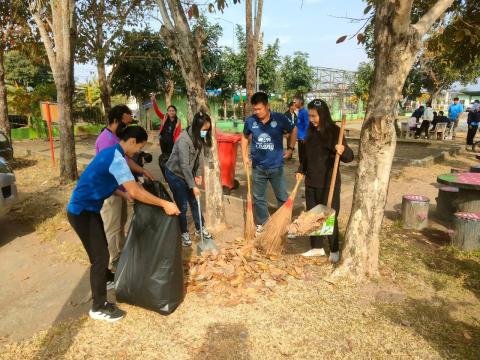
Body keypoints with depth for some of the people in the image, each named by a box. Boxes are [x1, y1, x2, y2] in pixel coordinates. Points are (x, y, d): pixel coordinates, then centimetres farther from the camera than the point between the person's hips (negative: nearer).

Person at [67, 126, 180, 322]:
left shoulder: (112, 152, 7)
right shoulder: (116, 158, -25)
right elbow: (135, 192, -31)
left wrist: (124, 195, 12)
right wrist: (164, 204, -26)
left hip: (87, 208, 10)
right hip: (82, 212, -10)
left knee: (101, 248, 25)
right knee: (100, 256, -3)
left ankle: (107, 279, 49)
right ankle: (99, 307, 11)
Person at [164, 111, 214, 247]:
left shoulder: (199, 138, -6)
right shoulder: (184, 140, -30)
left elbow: (200, 156, 2)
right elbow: (184, 165, -29)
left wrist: (198, 175, -5)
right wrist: (193, 186, -26)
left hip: (188, 173, 7)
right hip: (175, 174, -7)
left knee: (194, 202, 14)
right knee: (182, 205, 0)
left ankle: (199, 228, 30)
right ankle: (184, 233, 19)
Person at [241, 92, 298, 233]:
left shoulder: (279, 118, -12)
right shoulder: (250, 121, -7)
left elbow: (293, 131, 7)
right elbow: (245, 137, 12)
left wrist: (291, 148, 5)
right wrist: (245, 156, 7)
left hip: (276, 166, -1)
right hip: (258, 167, 1)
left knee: (283, 197, 10)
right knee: (258, 198, 12)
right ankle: (261, 224, 30)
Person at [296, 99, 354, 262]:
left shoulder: (334, 131, -13)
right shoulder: (310, 131, 7)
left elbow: (349, 157, -16)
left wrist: (343, 150, -37)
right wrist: (301, 170, 7)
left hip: (329, 183, -6)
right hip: (311, 182, 7)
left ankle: (334, 250, 21)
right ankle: (317, 247, 28)